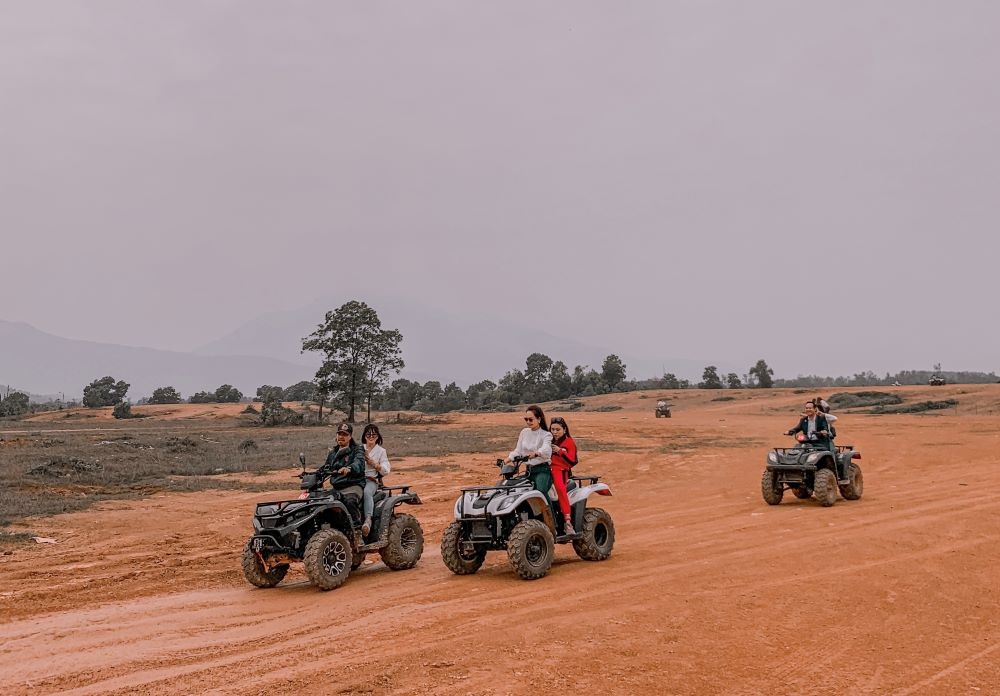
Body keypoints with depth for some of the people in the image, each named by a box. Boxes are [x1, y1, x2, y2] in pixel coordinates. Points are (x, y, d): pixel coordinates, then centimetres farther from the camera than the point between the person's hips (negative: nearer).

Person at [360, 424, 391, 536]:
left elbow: (385, 471, 3)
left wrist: (372, 463, -9)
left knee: (367, 492, -37)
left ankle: (368, 520, -47)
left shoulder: (381, 451, 13)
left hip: (371, 480, -2)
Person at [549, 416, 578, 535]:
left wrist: (560, 451, -14)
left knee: (560, 488, -35)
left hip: (560, 470, -4)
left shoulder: (569, 442, 8)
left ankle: (567, 522, -38)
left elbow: (572, 462, -3)